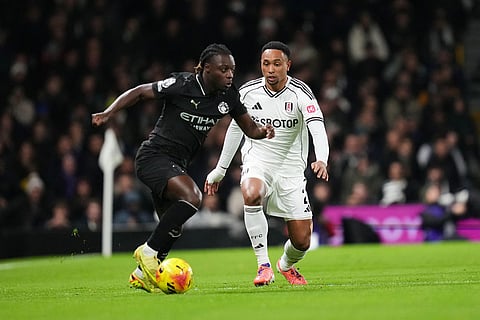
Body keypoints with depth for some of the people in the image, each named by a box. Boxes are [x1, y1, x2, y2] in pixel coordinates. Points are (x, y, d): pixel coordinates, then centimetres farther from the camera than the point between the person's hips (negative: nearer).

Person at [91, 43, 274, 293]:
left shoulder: (228, 96, 2)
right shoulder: (181, 85, -15)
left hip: (176, 166, 8)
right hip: (153, 157, -8)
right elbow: (139, 92, -5)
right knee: (192, 197, -30)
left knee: (172, 229, 13)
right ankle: (148, 251, -18)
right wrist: (108, 113, -16)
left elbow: (250, 129, 10)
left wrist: (263, 131, -13)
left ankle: (141, 275, 33)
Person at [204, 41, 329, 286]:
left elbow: (318, 129, -28)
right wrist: (220, 169, 17)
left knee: (302, 241, -2)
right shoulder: (247, 92, -4)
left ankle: (287, 265, 36)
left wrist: (322, 160, -48)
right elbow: (235, 128, 13)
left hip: (291, 169, 0)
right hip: (257, 161, 0)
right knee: (252, 194, -37)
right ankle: (263, 265, -26)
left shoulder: (300, 93, -13)